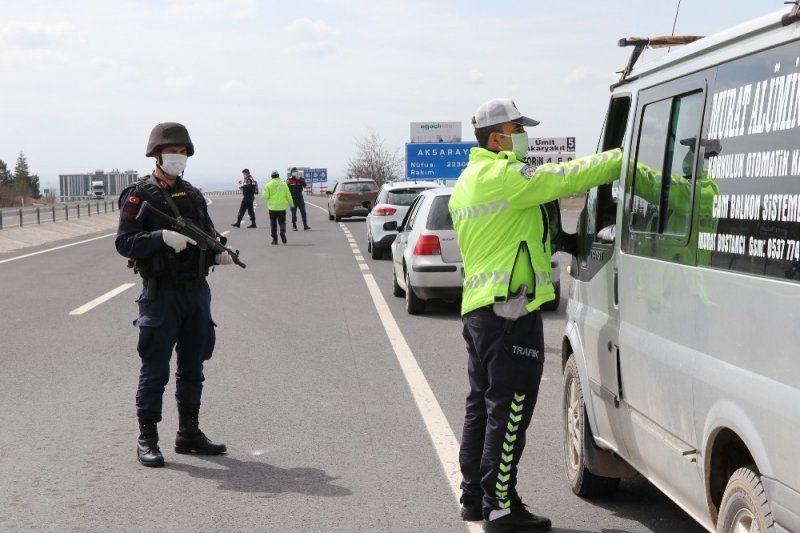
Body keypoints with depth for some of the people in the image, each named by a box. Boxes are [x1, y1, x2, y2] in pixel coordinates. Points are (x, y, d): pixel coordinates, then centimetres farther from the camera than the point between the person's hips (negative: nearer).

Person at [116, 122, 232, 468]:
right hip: (161, 294, -6)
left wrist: (218, 253, -3)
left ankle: (189, 433, 23)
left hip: (197, 292, 6)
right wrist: (162, 236, -27)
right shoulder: (139, 196, -6)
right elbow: (124, 242, -14)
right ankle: (147, 440, 8)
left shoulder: (193, 195, 13)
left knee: (192, 367, 13)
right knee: (155, 370, -1)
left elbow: (208, 236, 19)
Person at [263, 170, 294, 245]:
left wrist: (263, 193, 16)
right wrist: (291, 203, 18)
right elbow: (288, 195, 4)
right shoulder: (283, 184, 1)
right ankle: (282, 232, -18)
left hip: (272, 207, -1)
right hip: (282, 207, 1)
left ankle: (275, 239, 6)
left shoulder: (268, 185, -4)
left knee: (273, 224, 7)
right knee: (282, 222, 11)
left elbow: (266, 196, -6)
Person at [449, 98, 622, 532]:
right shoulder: (505, 176, -13)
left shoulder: (468, 180, 18)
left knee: (482, 405, 17)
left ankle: (474, 497, 25)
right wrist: (624, 158, -11)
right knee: (508, 411, -5)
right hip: (510, 312, -10)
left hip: (476, 308, 10)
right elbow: (567, 178, -16)